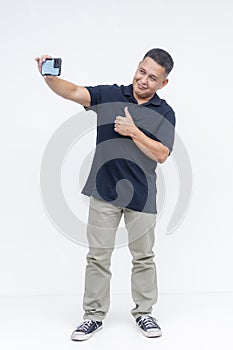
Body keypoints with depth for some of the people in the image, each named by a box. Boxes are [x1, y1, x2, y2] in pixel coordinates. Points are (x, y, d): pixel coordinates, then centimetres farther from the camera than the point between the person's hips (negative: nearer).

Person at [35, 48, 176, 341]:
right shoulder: (109, 95, -1)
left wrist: (133, 131, -19)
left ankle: (144, 313, 28)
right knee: (98, 256, 6)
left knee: (143, 257, 11)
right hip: (104, 191, 0)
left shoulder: (165, 113, -1)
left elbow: (161, 154, -11)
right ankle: (94, 315, 19)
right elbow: (73, 92, -15)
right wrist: (49, 75, -33)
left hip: (141, 195, 0)